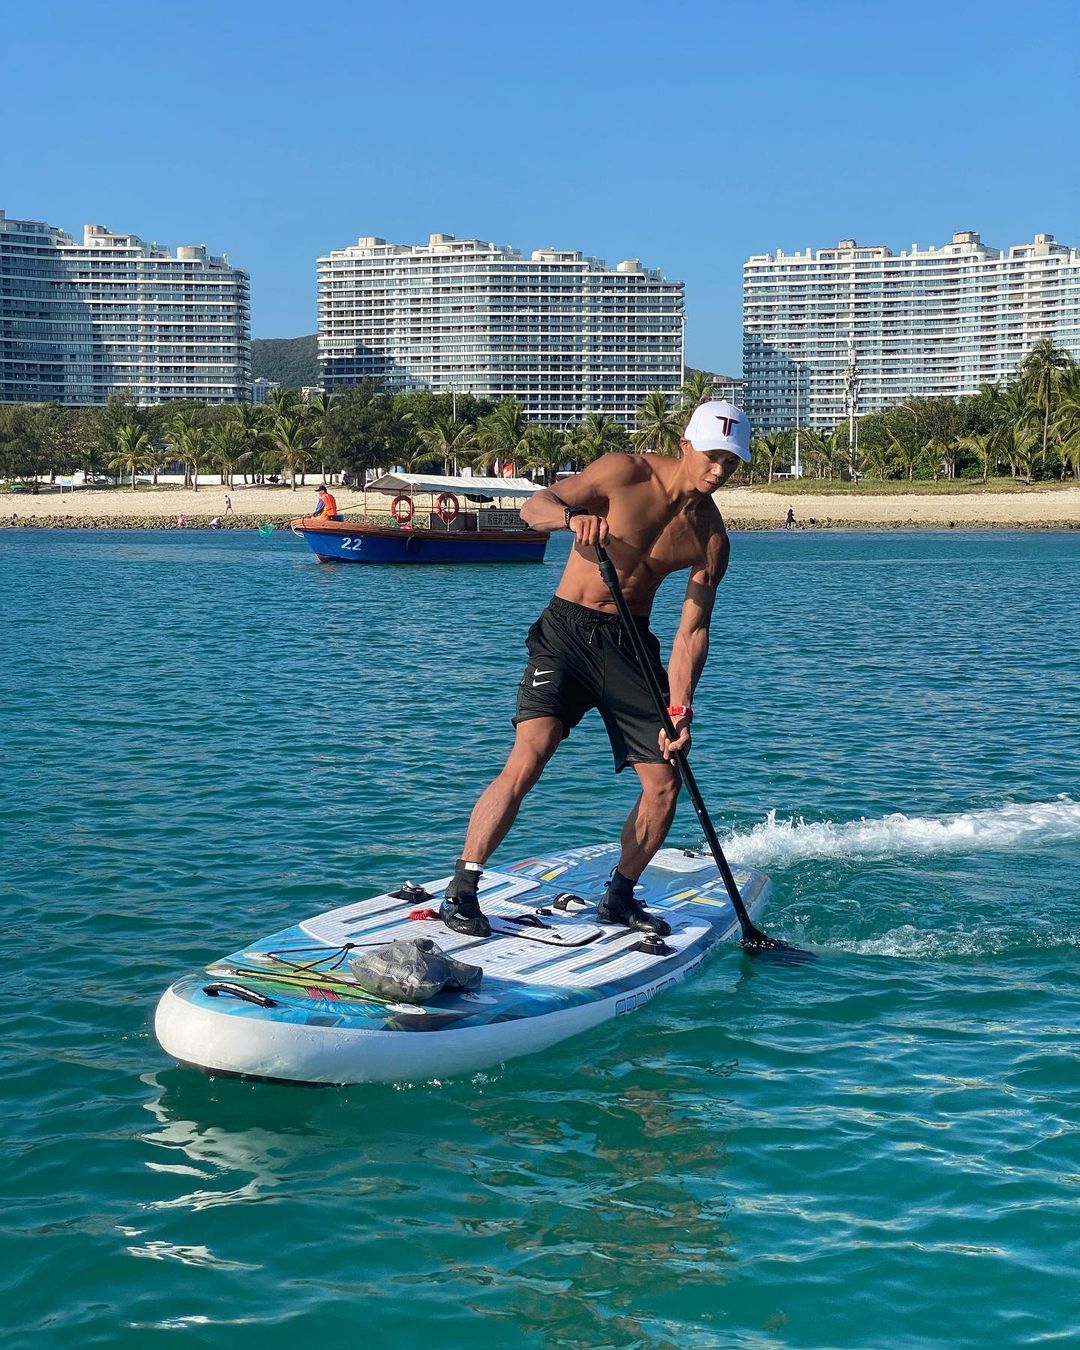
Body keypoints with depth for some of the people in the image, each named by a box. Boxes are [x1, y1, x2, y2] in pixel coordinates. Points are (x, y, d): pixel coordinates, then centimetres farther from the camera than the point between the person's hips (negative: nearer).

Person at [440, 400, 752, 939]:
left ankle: (619, 898, 21)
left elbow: (691, 629, -1)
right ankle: (461, 890, -13)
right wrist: (573, 516, -38)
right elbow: (535, 505, -14)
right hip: (567, 630, -5)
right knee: (528, 758, -20)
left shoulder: (711, 538, 1)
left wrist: (679, 709, -14)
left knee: (664, 783, 1)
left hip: (631, 645, 5)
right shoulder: (625, 473, -9)